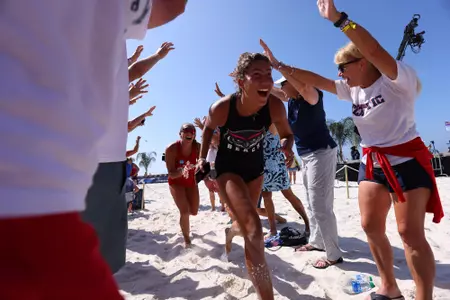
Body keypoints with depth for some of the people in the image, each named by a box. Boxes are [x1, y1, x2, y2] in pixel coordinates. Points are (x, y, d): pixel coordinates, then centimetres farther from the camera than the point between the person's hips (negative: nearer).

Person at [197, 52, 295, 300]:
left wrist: (286, 146, -27)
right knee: (254, 231, -20)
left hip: (255, 168, 4)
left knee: (247, 222, 24)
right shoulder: (221, 108, -28)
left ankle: (231, 231, 64)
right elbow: (208, 128, -4)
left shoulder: (275, 106, -24)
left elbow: (287, 133, -5)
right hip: (227, 168, -3)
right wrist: (202, 158, -7)